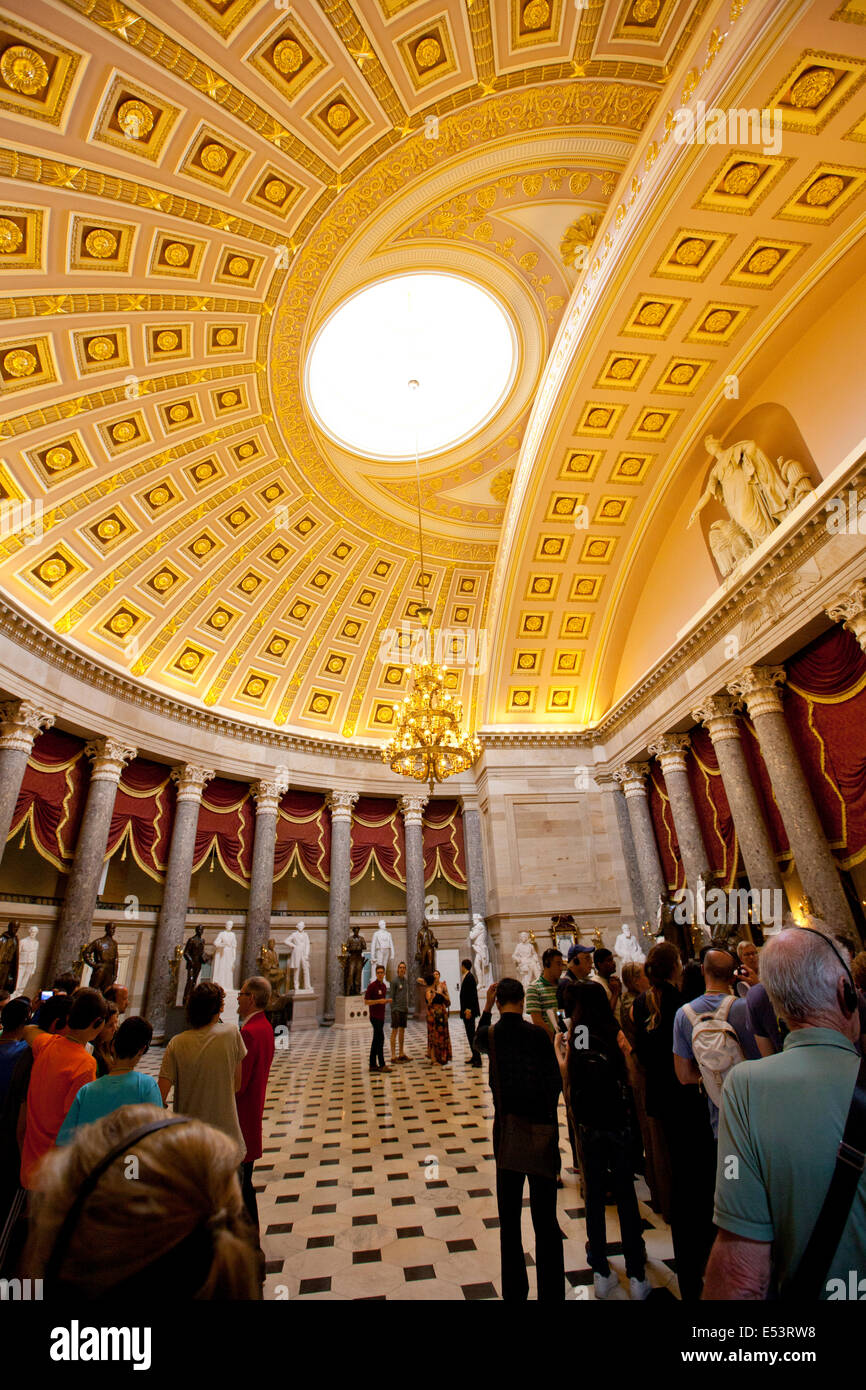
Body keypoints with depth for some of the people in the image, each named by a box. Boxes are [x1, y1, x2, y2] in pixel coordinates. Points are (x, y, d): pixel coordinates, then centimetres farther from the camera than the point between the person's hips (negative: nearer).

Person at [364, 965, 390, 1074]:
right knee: (380, 1039, -8)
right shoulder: (372, 986, -12)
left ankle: (373, 1064, 15)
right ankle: (381, 1065, -3)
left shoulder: (384, 986, 12)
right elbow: (367, 1001, -13)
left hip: (381, 1016, 8)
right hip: (375, 1016, -8)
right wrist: (378, 1001, -23)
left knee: (376, 1040, 10)